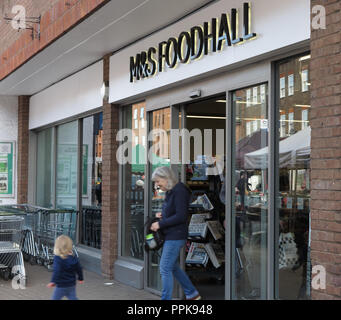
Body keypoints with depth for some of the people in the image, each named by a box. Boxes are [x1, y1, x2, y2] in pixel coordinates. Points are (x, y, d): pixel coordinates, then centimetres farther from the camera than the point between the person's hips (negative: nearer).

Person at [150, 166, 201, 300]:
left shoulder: (179, 191, -17)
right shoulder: (170, 192, 13)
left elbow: (181, 216, -22)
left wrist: (160, 224, -18)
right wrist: (162, 215, 4)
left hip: (176, 236, -10)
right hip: (171, 235, 10)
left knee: (165, 269, -7)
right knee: (173, 267, 18)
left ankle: (166, 298, 2)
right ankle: (192, 294, 30)